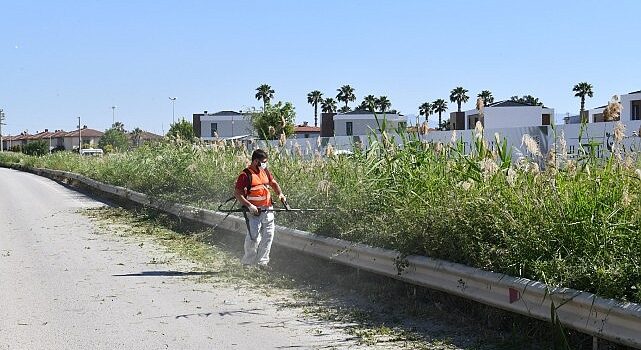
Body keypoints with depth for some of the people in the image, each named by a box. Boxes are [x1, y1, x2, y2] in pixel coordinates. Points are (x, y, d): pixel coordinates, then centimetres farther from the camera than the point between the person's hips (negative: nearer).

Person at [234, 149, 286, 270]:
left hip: (267, 210, 7)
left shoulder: (265, 171, 11)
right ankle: (248, 262, 8)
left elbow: (273, 183, 26)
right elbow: (237, 193, -14)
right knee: (253, 237, -9)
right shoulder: (245, 175, -12)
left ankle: (262, 261, 19)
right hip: (253, 211, -7)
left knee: (268, 236, 7)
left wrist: (280, 194, 7)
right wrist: (249, 206, -22)